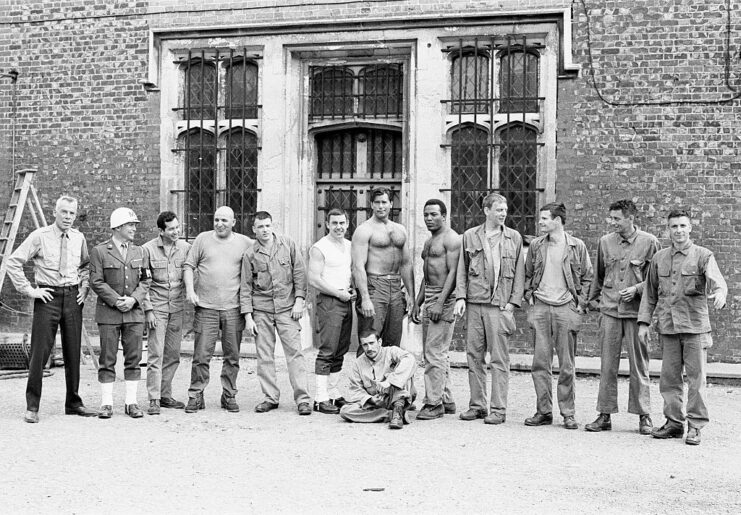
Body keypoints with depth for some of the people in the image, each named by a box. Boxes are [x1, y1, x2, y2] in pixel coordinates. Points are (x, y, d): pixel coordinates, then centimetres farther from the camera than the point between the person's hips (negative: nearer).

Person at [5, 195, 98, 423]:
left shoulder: (78, 238, 9)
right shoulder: (40, 236, -5)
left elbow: (85, 265, 25)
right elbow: (12, 262, -6)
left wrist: (84, 287, 10)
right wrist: (29, 290, -9)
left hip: (72, 298, 4)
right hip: (48, 297, -4)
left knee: (73, 353, 9)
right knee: (40, 352, -5)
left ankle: (73, 403, 19)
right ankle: (32, 406, 3)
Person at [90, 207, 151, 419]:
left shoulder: (140, 252, 12)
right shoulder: (99, 251, -1)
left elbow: (145, 281, 9)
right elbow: (96, 282, -5)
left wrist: (133, 299, -8)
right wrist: (116, 301, -13)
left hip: (134, 313, 4)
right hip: (108, 313, -3)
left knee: (133, 358, 3)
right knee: (108, 360, 0)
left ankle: (131, 402, 11)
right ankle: (106, 403, 7)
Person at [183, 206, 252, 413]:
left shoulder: (245, 243, 6)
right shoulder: (202, 239, 5)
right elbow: (188, 266, 7)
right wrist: (190, 290, -5)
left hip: (233, 307, 1)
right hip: (205, 306, -1)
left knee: (232, 355, 6)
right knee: (201, 354, -1)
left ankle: (229, 396, 17)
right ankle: (196, 396, 9)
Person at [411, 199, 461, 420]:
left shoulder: (451, 239, -9)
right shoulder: (429, 241, 21)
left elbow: (453, 272, -17)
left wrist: (440, 302, -23)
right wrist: (417, 302, 19)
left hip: (445, 297, -10)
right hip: (429, 297, 10)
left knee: (434, 352, -11)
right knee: (437, 353, 11)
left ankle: (434, 403, -7)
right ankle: (446, 400, 18)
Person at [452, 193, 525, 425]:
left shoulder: (514, 238, 7)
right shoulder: (470, 236, 9)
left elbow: (519, 273, 6)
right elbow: (462, 269, 11)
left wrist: (513, 302, -2)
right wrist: (461, 297, 0)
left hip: (500, 306, -2)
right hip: (474, 304, 2)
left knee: (499, 360, -3)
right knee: (474, 357, 6)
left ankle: (498, 409, 0)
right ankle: (477, 405, 15)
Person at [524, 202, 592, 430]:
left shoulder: (576, 246, 1)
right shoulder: (536, 245, 8)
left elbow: (587, 277, 7)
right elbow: (527, 274, 18)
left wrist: (580, 303, -1)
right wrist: (529, 296, 6)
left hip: (566, 309, -2)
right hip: (540, 308, 2)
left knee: (566, 366, 1)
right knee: (540, 362, 1)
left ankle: (568, 413, 9)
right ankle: (544, 411, 9)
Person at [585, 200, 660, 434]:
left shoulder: (649, 242, -3)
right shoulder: (605, 242, 8)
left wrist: (636, 289, -12)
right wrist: (592, 298, 22)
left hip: (636, 311, -3)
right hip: (609, 310, 3)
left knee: (639, 365, 2)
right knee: (607, 365, 4)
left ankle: (644, 416, 11)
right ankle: (604, 415, 10)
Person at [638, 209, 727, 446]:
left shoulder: (703, 256, 1)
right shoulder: (659, 258, 11)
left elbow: (717, 281, -15)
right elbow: (650, 292, 16)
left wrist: (720, 294, -38)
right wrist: (644, 322, 9)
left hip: (695, 325, -3)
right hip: (667, 326, 3)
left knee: (696, 377, -2)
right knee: (669, 377, 7)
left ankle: (695, 425, 6)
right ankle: (674, 422, 17)